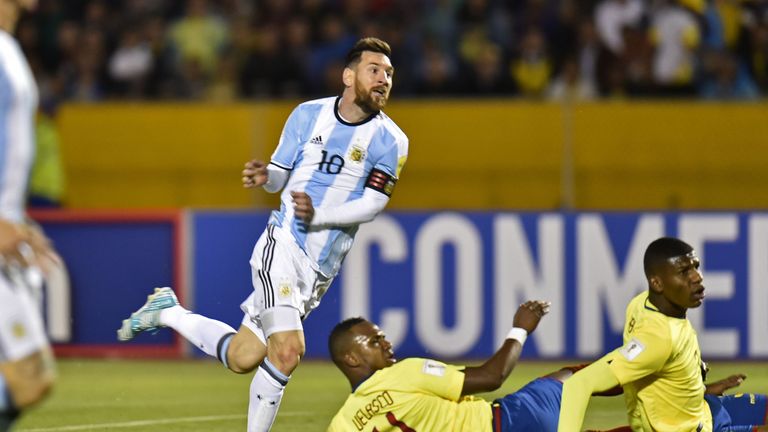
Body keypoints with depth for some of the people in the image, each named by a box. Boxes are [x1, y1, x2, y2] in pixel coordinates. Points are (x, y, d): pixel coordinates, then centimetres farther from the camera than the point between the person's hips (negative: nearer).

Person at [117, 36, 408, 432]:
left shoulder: (390, 141, -3)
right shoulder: (308, 115, -1)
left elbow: (372, 203, -7)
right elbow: (281, 173, 10)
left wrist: (318, 215, -23)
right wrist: (264, 176, -14)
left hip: (320, 270, 3)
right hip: (282, 245, -3)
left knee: (242, 359, 4)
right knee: (287, 351, -22)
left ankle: (168, 312, 28)